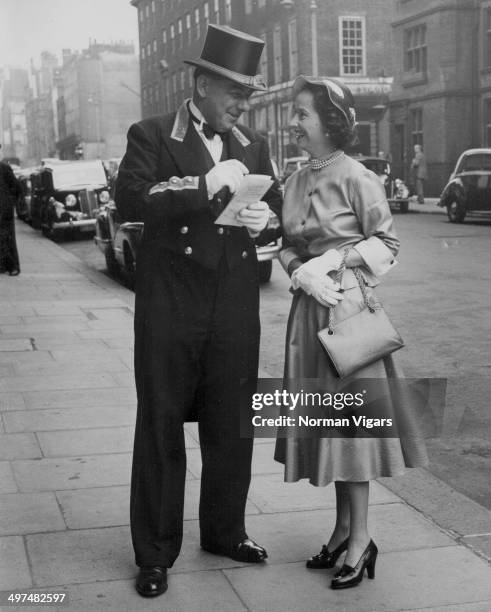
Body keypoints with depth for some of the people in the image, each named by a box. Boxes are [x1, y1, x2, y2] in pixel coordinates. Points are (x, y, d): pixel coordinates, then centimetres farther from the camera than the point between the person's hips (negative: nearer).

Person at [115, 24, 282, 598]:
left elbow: (276, 215, 19)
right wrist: (205, 186, -24)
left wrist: (263, 221, -4)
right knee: (160, 428, 4)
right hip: (169, 307, -4)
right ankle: (155, 553, 15)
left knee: (232, 426, 12)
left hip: (235, 309, 4)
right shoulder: (151, 136, -1)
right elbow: (129, 199, -18)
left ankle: (224, 531, 31)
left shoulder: (253, 145, 13)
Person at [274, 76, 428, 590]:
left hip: (349, 305, -6)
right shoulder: (295, 182, 9)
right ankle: (342, 527, 23)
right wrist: (301, 272, -9)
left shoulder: (356, 178, -10)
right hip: (309, 307, 7)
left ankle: (361, 538, 8)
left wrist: (332, 260, -17)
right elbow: (288, 245, 12)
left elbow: (386, 244, -7)